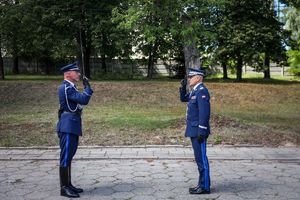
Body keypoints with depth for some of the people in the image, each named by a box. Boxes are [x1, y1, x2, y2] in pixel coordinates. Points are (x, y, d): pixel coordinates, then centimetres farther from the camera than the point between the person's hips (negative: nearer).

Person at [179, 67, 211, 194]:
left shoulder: (202, 91, -16)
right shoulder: (195, 91, 14)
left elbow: (204, 113, -22)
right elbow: (184, 99, 30)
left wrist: (201, 132, -24)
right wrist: (183, 87, 12)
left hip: (199, 131, -10)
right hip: (194, 130, 10)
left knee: (201, 159, -3)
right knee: (199, 159, 14)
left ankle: (205, 187, 5)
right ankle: (202, 184, 22)